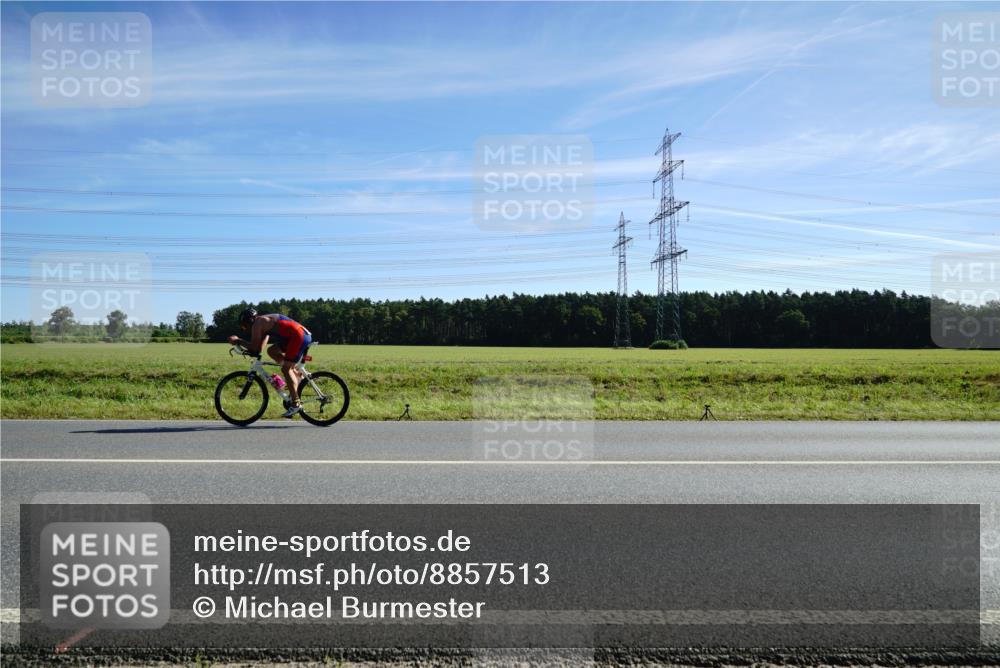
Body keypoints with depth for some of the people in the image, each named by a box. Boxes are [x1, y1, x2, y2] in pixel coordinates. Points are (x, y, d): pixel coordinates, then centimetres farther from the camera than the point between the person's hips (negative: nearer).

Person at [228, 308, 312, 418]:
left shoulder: (257, 323, -2)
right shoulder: (265, 323, 25)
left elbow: (255, 347, -7)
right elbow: (260, 347, 22)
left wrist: (238, 341, 5)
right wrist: (239, 342, 18)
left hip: (299, 336, -9)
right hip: (304, 335, 9)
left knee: (285, 369, -5)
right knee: (272, 351, 16)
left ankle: (296, 404, -4)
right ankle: (297, 375, 14)